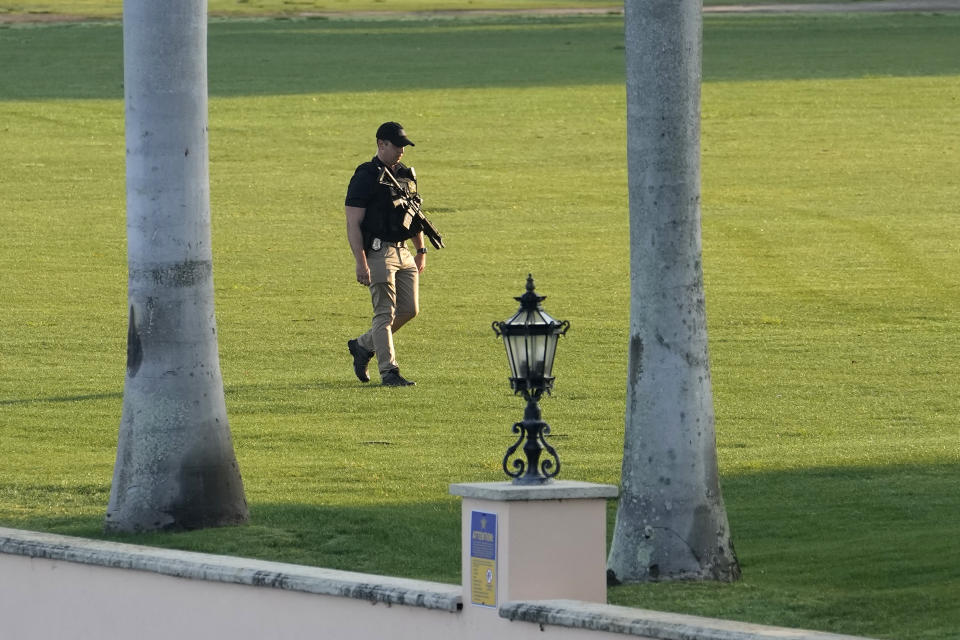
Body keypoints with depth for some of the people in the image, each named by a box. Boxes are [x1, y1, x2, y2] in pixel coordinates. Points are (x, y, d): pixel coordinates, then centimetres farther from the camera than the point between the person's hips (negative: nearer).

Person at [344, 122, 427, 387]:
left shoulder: (406, 176, 14)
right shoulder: (365, 177, -9)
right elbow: (353, 223, -13)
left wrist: (421, 250, 22)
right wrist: (361, 262, -20)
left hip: (403, 253, 8)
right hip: (378, 253, -8)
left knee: (409, 310, 8)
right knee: (385, 313, -8)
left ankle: (363, 345, 25)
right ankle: (389, 372, -5)